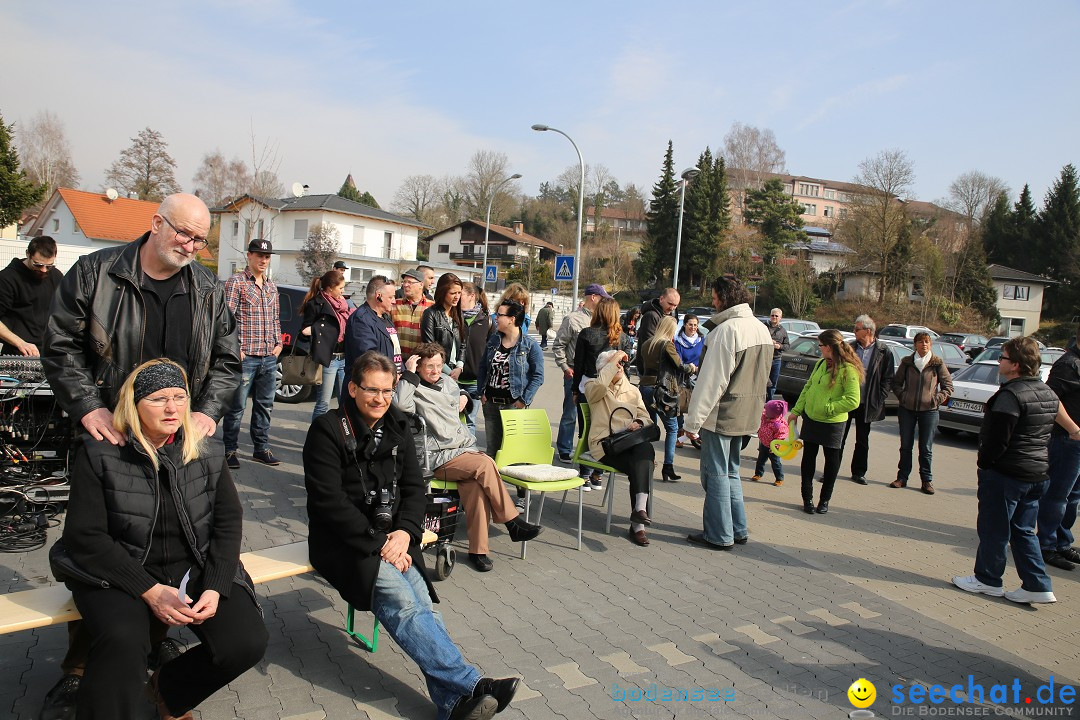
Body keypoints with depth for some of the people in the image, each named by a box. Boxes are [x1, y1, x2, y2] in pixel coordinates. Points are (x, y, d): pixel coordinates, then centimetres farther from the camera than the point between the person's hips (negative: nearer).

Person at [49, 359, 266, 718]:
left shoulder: (208, 452, 2)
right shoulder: (99, 455, -6)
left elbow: (229, 522, 3)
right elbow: (84, 536, -10)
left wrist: (215, 588, -12)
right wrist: (149, 591, -18)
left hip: (196, 570, 3)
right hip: (121, 574, -3)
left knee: (247, 642, -16)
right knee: (122, 644, -35)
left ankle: (169, 689, 14)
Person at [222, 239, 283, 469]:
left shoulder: (271, 286, 17)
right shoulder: (236, 282, -4)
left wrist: (278, 343, 10)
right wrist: (236, 347, -14)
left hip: (269, 357, 6)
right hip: (245, 356, -6)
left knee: (265, 405, 11)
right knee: (237, 406, 0)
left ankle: (261, 448, 21)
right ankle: (230, 450, 10)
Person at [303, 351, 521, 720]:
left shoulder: (398, 428, 11)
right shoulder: (328, 430, -6)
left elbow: (414, 488, 9)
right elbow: (329, 502, -12)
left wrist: (405, 532, -10)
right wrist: (378, 543, -16)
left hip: (393, 539, 5)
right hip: (345, 542, -5)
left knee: (424, 606, -20)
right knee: (403, 602, -27)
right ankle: (470, 685, -30)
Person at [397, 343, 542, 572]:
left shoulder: (447, 382, 21)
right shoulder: (415, 390, -1)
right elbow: (400, 403, -25)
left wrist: (464, 397, 22)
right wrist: (409, 374, -16)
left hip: (465, 449, 6)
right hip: (440, 457, -6)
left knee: (474, 488, -25)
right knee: (485, 464, -29)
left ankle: (478, 550, -18)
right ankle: (513, 523, -17)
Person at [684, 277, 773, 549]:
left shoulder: (726, 329, -19)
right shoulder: (762, 329, 9)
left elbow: (711, 381, -20)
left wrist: (693, 421, -15)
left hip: (722, 413, -9)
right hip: (747, 414, 9)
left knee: (716, 473, 2)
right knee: (730, 472, 19)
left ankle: (719, 535, 10)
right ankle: (738, 530, 26)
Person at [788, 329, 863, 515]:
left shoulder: (848, 369, -16)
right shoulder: (821, 364, 5)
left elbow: (853, 401, -21)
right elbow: (808, 388, 12)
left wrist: (828, 408, -20)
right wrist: (796, 411, 10)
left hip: (832, 423, -6)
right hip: (811, 418, 6)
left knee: (831, 460, 10)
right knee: (808, 457, 9)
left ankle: (825, 499, 22)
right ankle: (807, 498, 19)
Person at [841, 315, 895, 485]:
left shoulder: (883, 352, -3)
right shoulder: (849, 348, 1)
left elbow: (888, 378, 0)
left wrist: (879, 399, -7)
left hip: (866, 404, -1)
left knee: (862, 441, 11)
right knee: (839, 438, 4)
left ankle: (858, 473, 23)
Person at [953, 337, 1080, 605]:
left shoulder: (1011, 395, -21)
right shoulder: (1047, 392, 7)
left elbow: (997, 439, -21)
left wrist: (984, 462, -9)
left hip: (1006, 473, -9)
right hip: (1038, 474, 9)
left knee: (993, 529, 6)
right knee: (1023, 531, 16)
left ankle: (987, 580, 18)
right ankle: (1038, 586, 16)